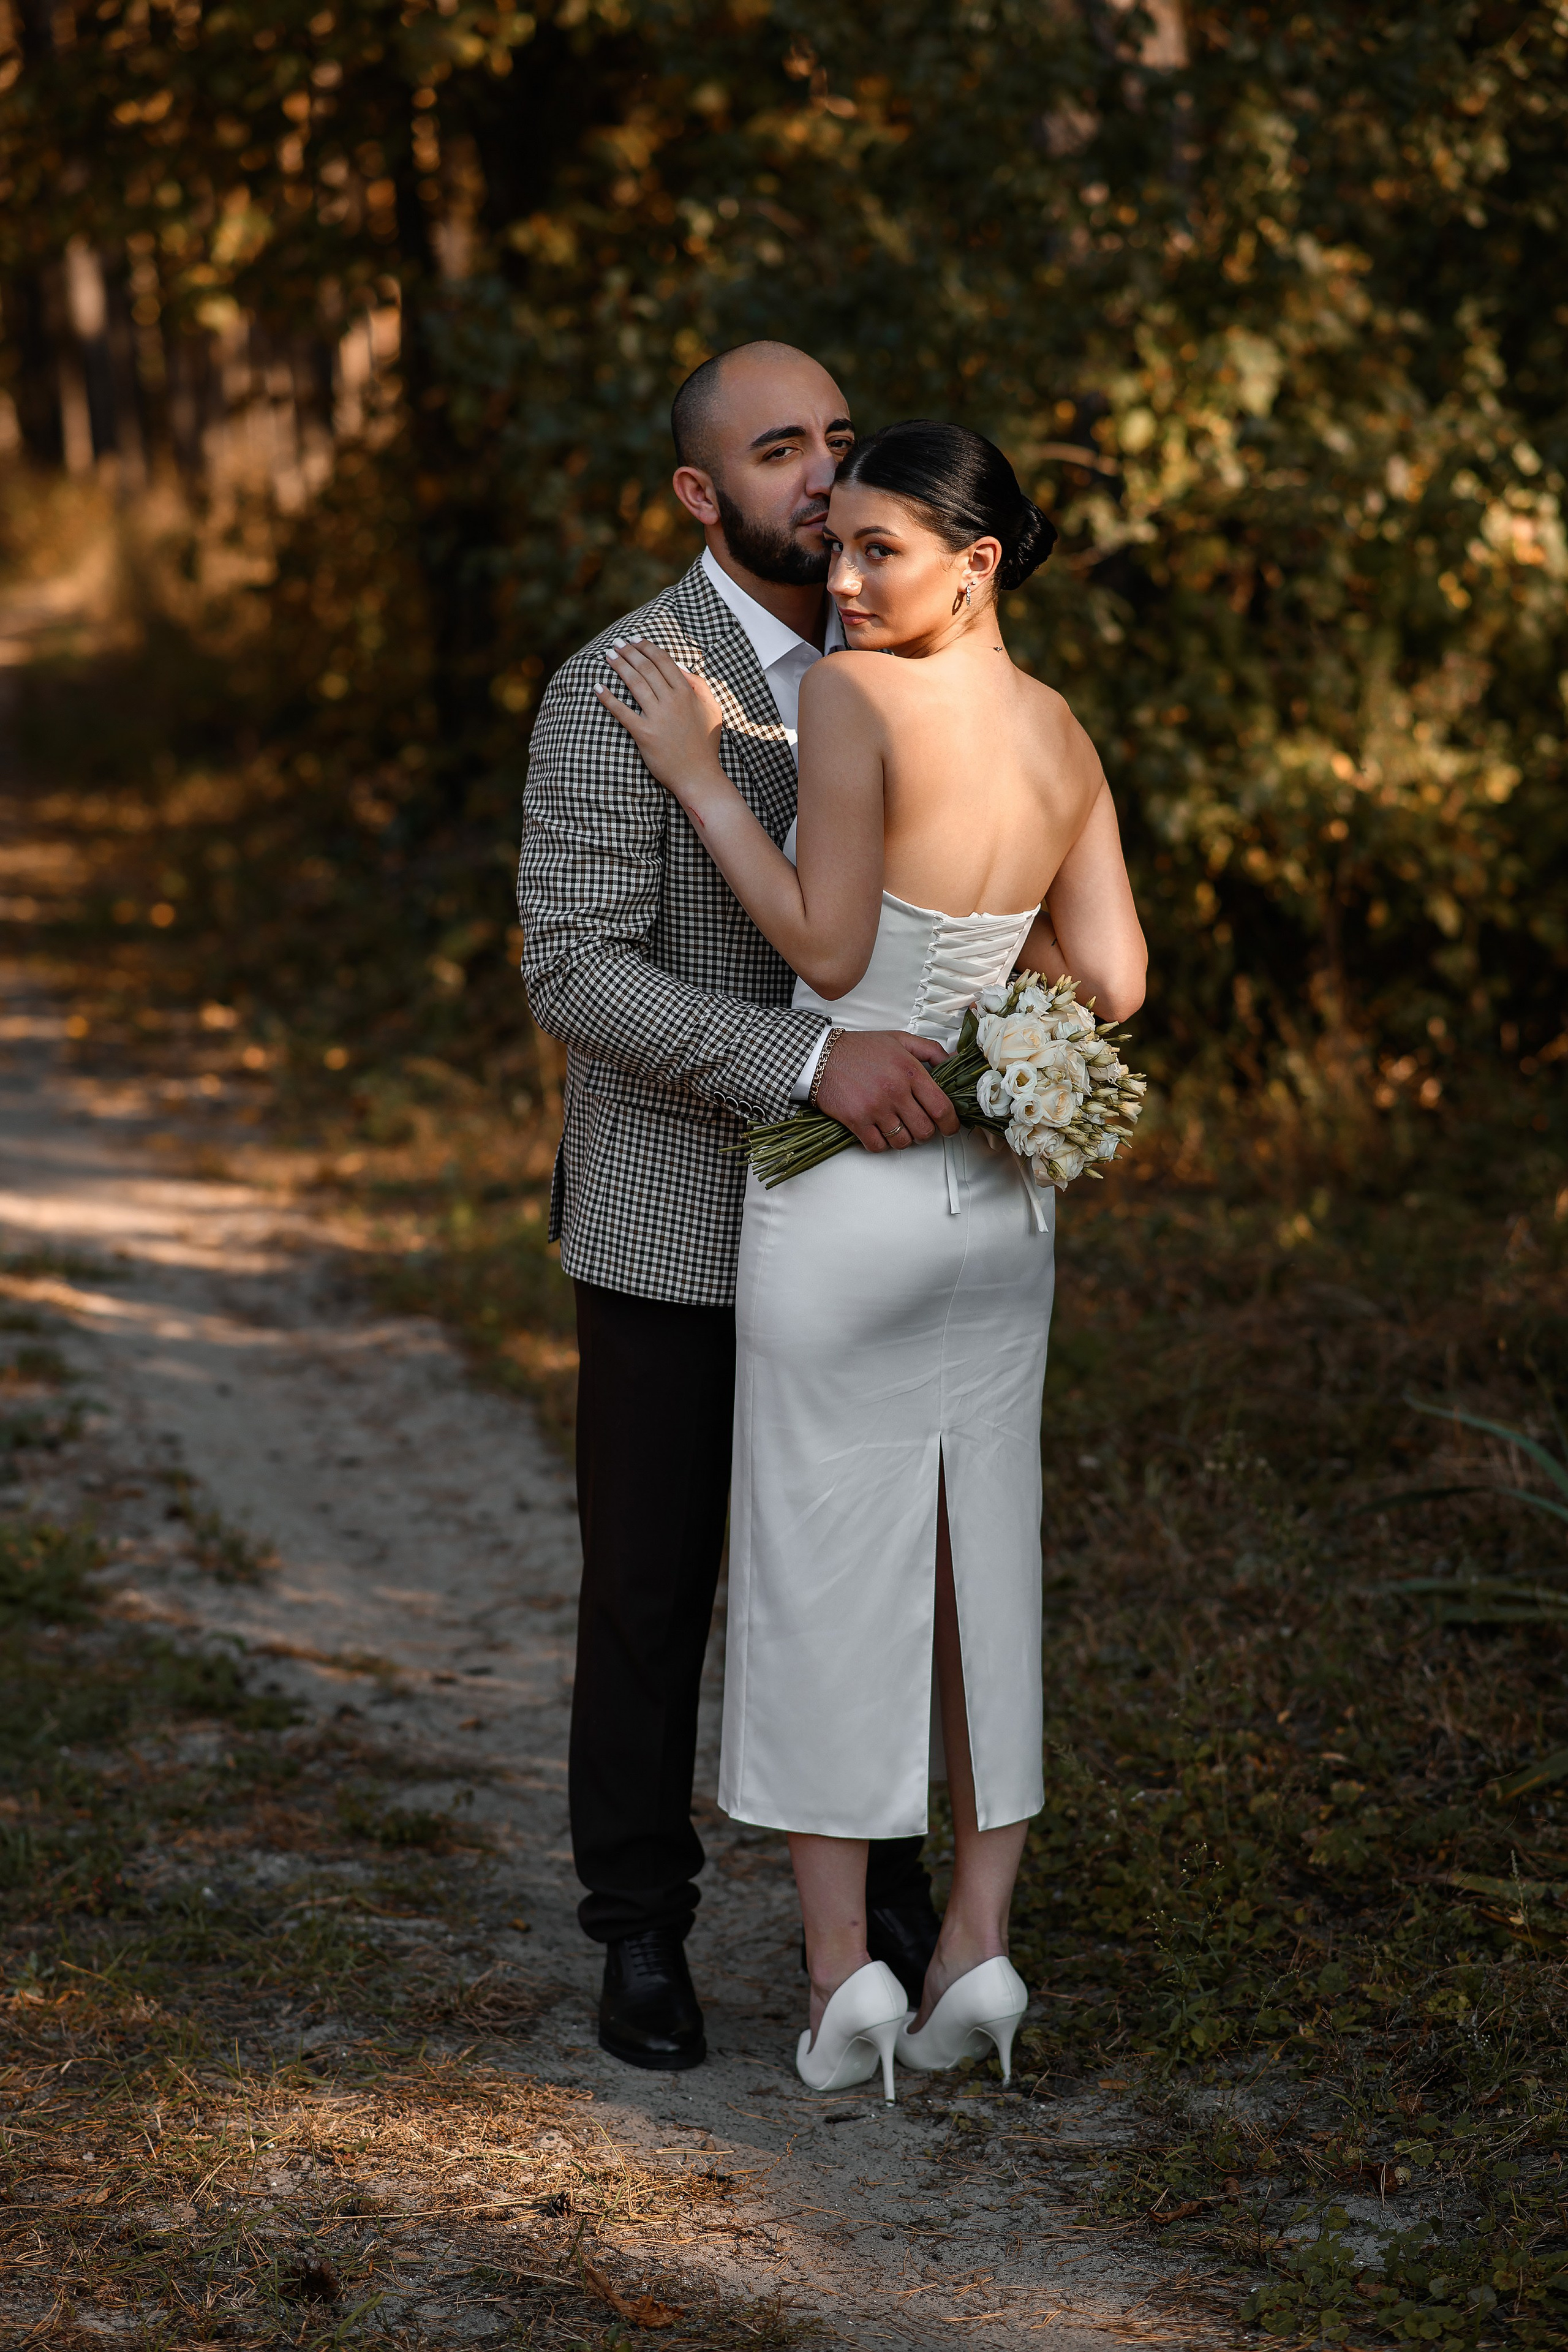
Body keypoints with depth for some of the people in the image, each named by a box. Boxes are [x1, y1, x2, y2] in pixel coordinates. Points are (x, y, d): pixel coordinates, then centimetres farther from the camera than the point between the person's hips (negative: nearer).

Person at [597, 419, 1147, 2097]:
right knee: (981, 1554, 13)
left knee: (821, 1564, 3)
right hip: (1001, 1192, 6)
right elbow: (1113, 984, 4)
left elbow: (828, 950, -17)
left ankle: (842, 1969, 5)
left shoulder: (852, 695, -16)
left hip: (845, 1190, -6)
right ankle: (978, 1943, 15)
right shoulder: (1066, 739, 4)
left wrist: (692, 770, -12)